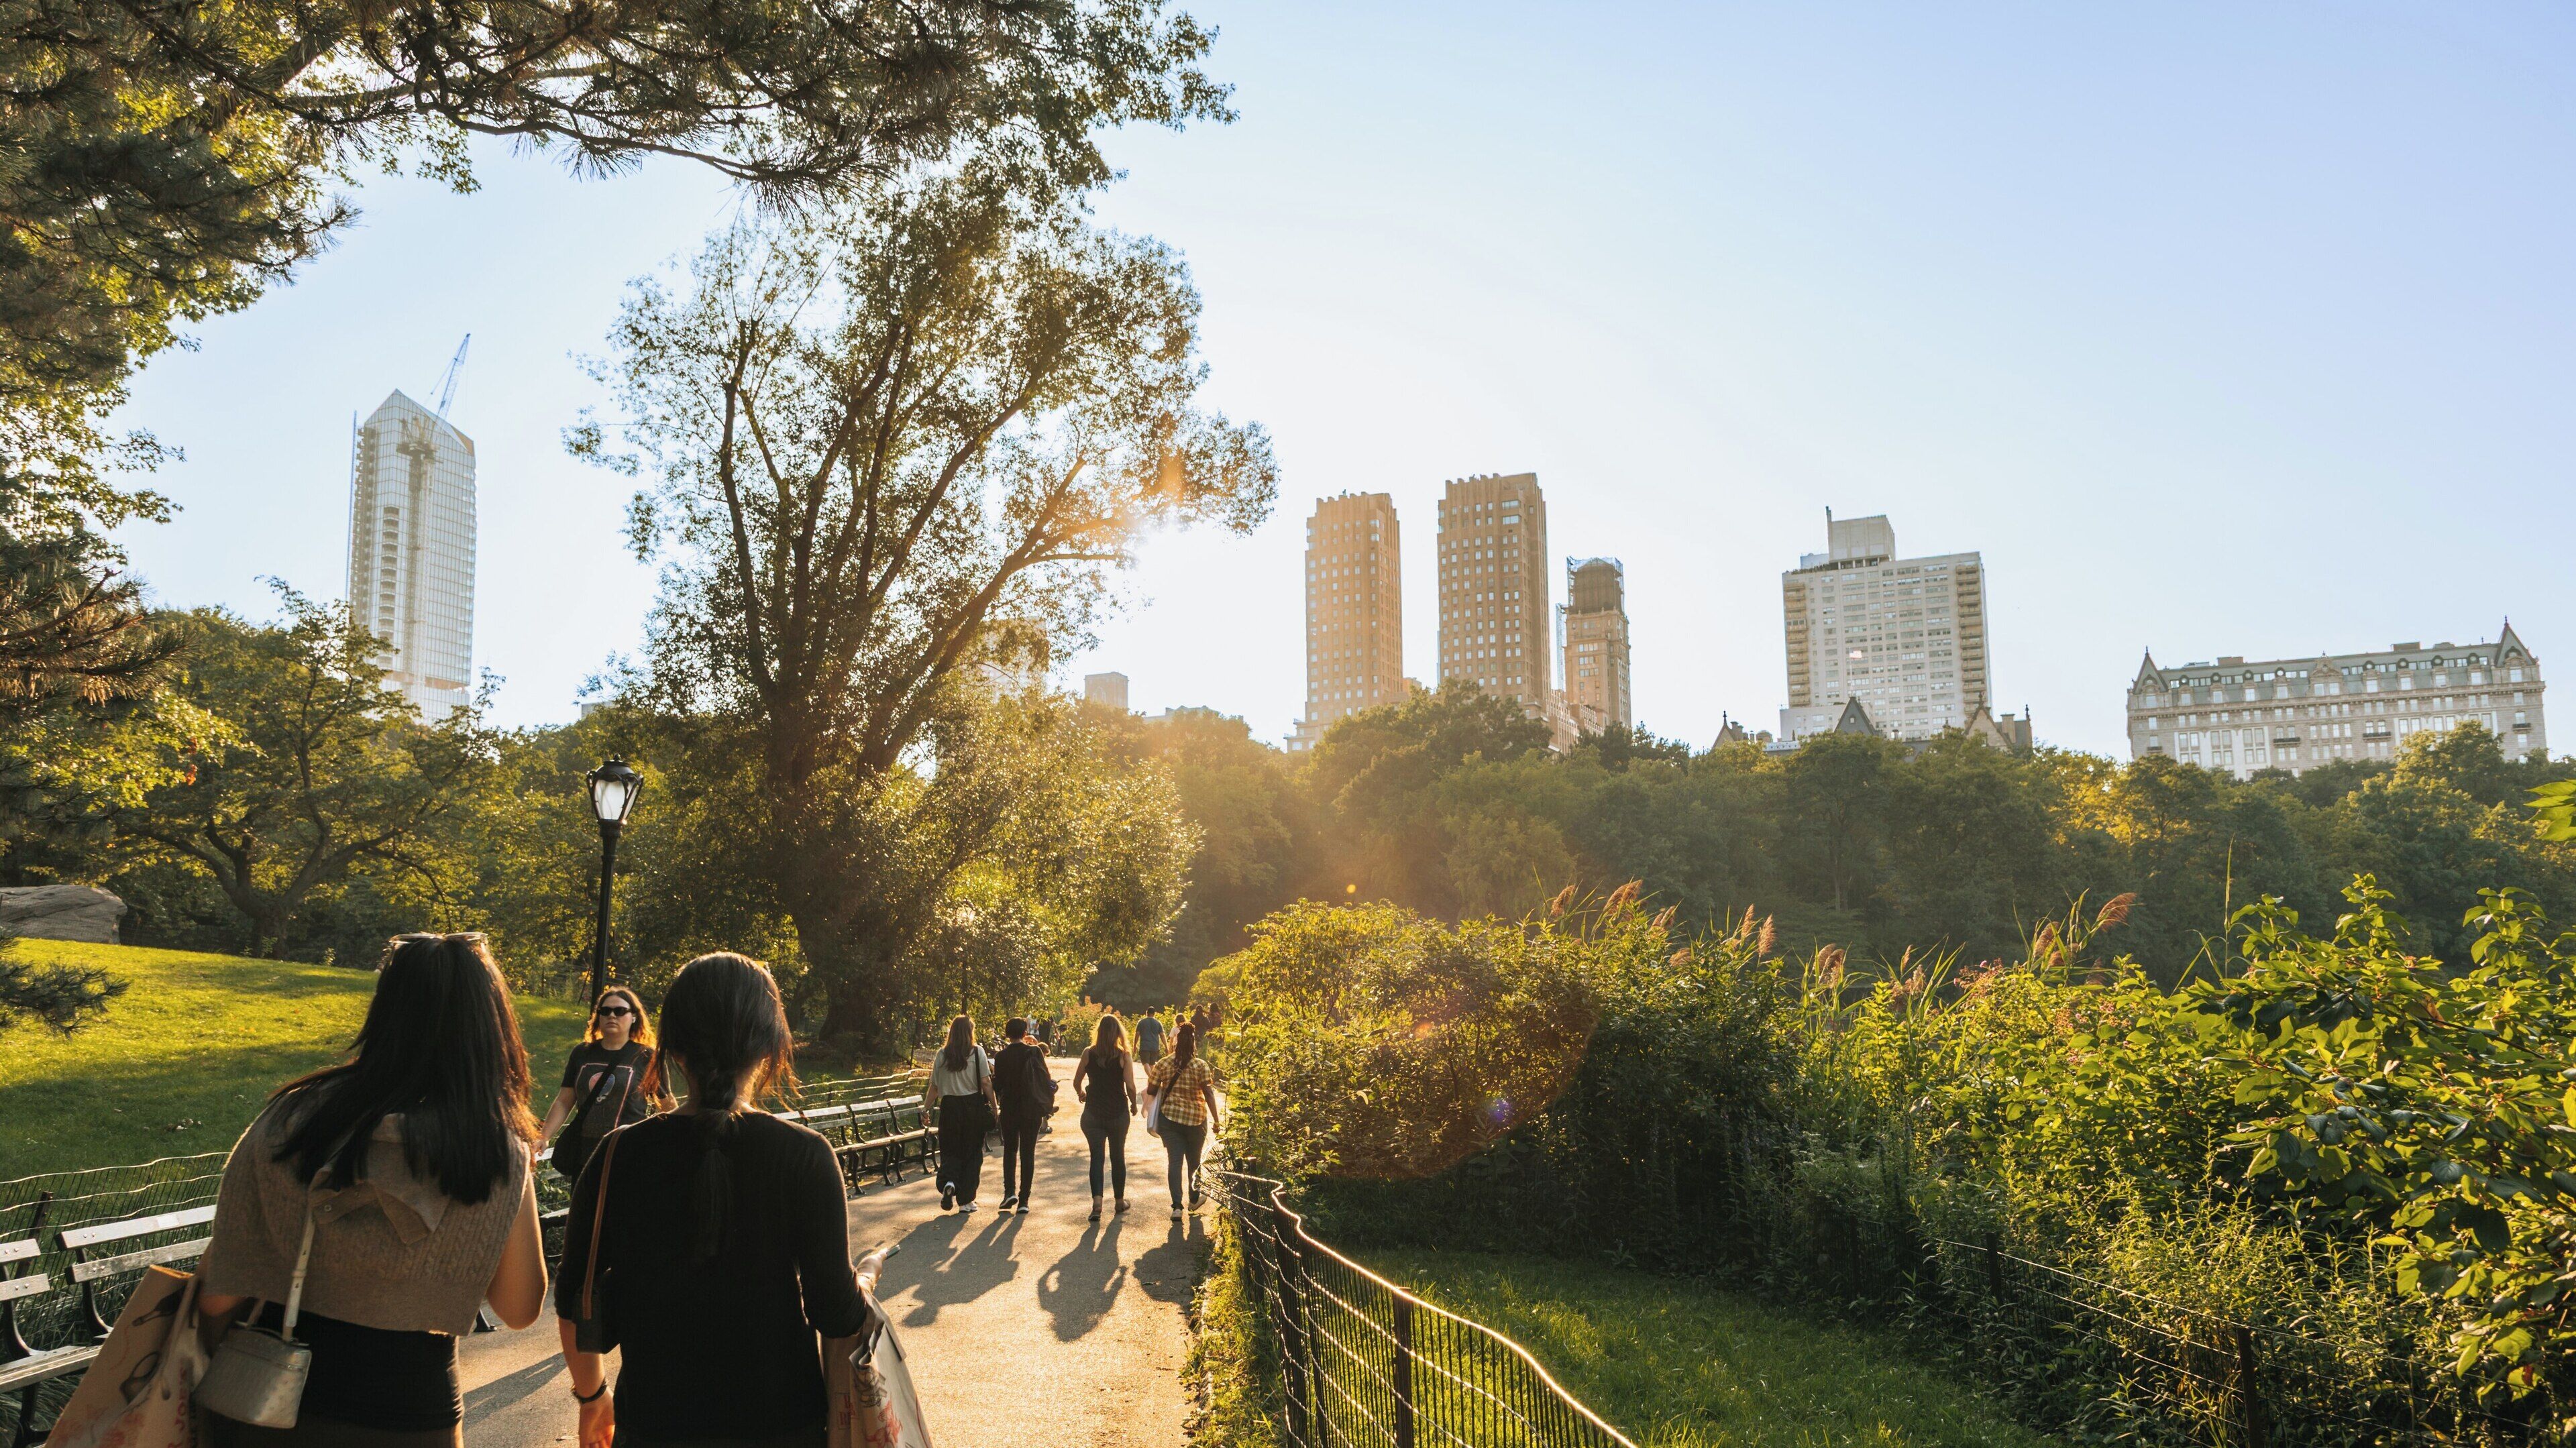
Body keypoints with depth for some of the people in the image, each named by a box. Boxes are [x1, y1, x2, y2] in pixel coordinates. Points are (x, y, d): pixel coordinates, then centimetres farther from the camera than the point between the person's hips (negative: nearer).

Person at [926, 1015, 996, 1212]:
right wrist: (995, 1106, 1)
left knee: (950, 1151, 12)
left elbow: (934, 1086, 3)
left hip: (949, 1106, 1)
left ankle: (949, 1182, -17)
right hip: (973, 1105, -1)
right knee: (973, 1153, 9)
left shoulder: (942, 1054, 1)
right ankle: (966, 1200, 9)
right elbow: (986, 1082, -7)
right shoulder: (977, 1052, -4)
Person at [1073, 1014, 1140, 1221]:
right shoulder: (1123, 1056, -9)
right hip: (1118, 1112, 0)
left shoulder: (1088, 1053, -5)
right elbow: (1130, 1086, -12)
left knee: (1096, 1156, 3)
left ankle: (1097, 1202, -13)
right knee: (1118, 1156, 15)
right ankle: (1120, 1201, 26)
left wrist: (1081, 1094, 24)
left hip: (1093, 1111, 0)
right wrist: (1133, 1104, 7)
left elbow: (1077, 1082, 2)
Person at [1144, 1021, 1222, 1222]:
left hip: (1170, 1117, 0)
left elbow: (1150, 1090, 1)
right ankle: (1194, 1200, 34)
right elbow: (1208, 1093, -13)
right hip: (1196, 1120, 0)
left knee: (1174, 1161, 2)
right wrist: (1216, 1120, -9)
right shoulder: (1201, 1066, -9)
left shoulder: (1164, 1065, -3)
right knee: (1194, 1160, 18)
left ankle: (1177, 1206, -8)